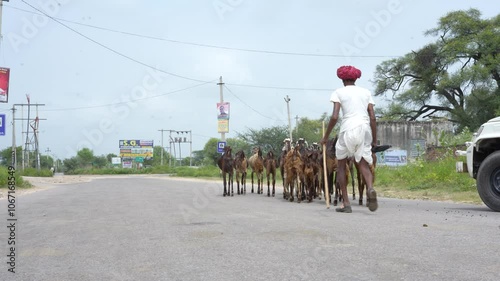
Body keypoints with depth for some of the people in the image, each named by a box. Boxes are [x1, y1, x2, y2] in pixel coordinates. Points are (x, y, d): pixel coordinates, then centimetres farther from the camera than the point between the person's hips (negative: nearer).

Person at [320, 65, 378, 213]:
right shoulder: (366, 92, 16)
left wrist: (325, 136, 4)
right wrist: (374, 140, 16)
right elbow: (373, 118, 10)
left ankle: (346, 203, 10)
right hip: (365, 129, 3)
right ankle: (370, 188, -25)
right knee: (364, 165, 8)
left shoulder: (339, 92, 6)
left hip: (348, 129, -3)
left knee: (341, 166, 12)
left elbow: (334, 117, -5)